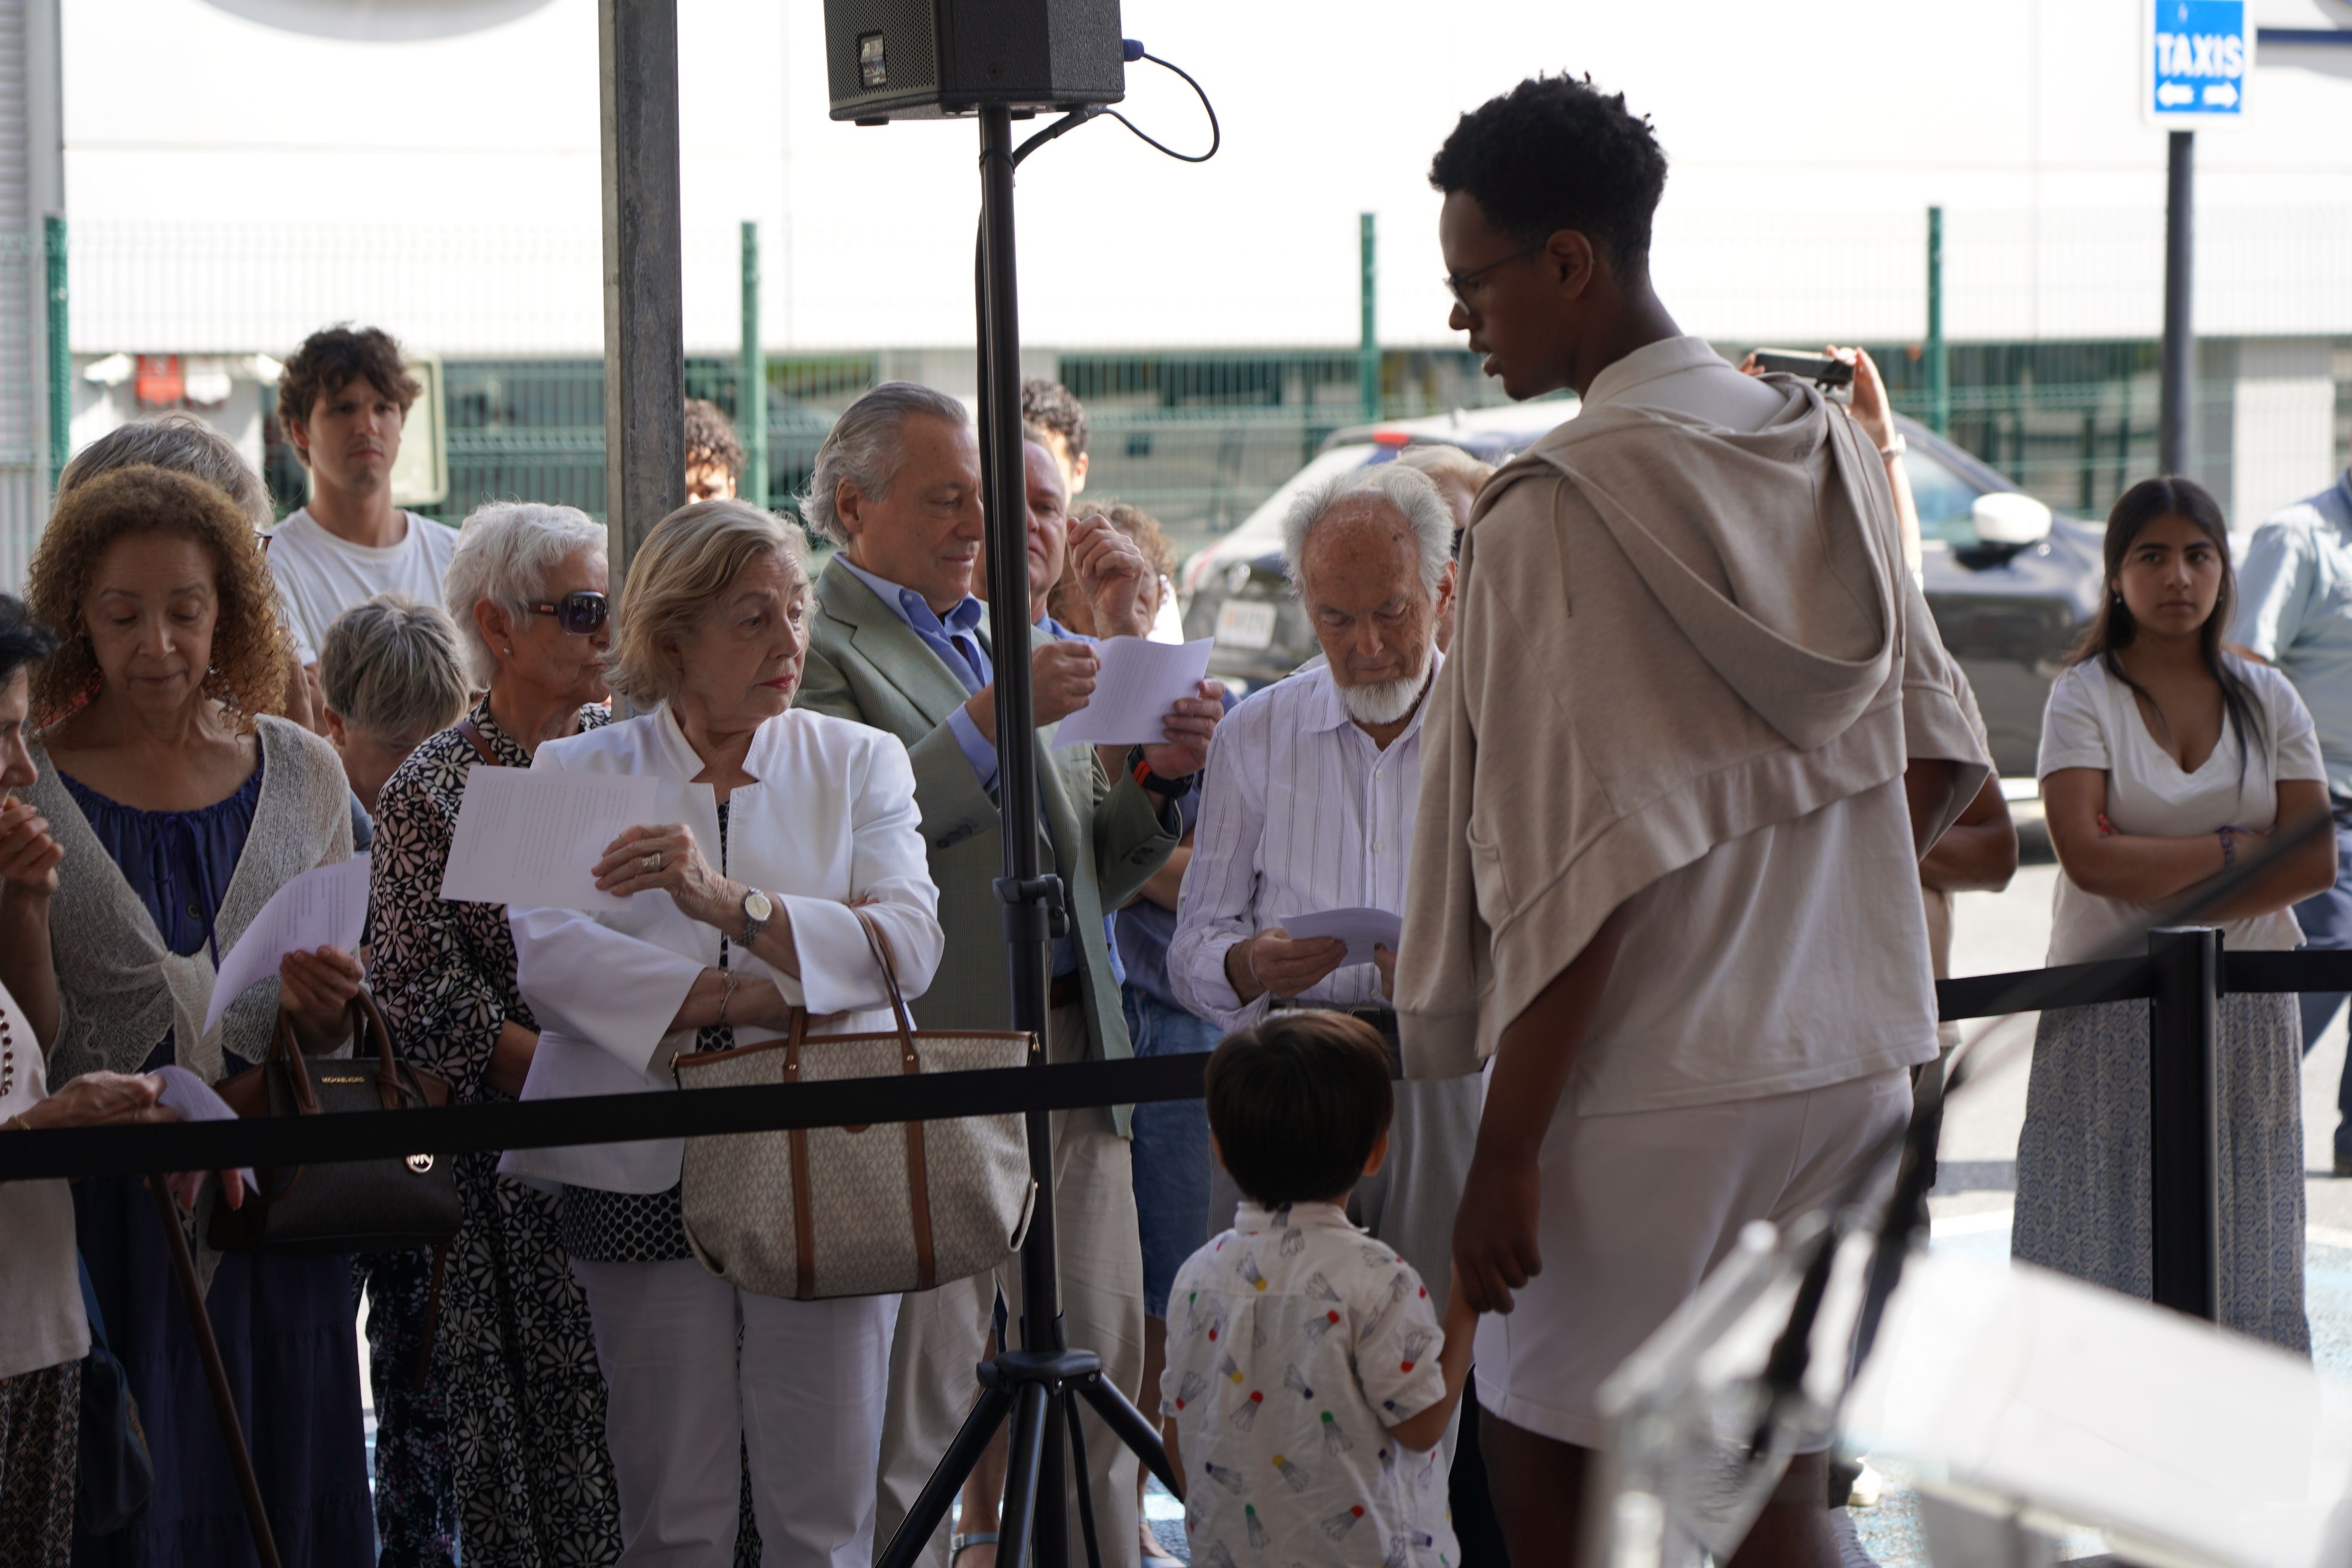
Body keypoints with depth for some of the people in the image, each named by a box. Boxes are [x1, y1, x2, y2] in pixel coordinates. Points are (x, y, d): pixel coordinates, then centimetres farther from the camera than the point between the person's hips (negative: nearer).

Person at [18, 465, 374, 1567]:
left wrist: (322, 1009, -8)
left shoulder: (300, 773, 7)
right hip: (100, 1207, -3)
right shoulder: (31, 787, -3)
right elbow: (30, 1048, -4)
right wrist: (17, 909, -19)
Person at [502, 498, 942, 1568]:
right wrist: (747, 998, -15)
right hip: (646, 1169, 0)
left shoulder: (858, 763, 11)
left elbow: (909, 941, -7)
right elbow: (547, 956, -9)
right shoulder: (578, 775, 9)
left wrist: (728, 902, -21)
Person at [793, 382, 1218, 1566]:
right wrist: (989, 723, -22)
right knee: (914, 1409, -3)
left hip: (1073, 1050, 7)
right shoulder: (815, 644, -4)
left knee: (1100, 1375, 8)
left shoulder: (1011, 641, 21)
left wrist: (1157, 777, 3)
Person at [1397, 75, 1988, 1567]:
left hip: (1650, 1090, -7)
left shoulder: (1557, 509, -15)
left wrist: (1506, 1149, -16)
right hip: (1843, 1058, 7)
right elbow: (1938, 757, 12)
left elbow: (1580, 867, -19)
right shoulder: (1827, 451, 7)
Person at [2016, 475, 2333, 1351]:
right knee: (2109, 1242, -7)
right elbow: (2087, 856, -14)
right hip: (2111, 1008, -2)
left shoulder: (2268, 700, 9)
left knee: (2239, 1241, -1)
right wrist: (2235, 848, -9)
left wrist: (2174, 898, -12)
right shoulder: (2085, 696, 0)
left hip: (2245, 1010, 3)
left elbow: (2314, 863, -1)